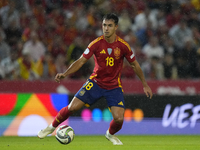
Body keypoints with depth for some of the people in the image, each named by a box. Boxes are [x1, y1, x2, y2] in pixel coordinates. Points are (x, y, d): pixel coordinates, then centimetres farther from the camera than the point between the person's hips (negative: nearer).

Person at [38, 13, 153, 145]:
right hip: (96, 81, 0)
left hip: (114, 86, 0)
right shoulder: (97, 43, -12)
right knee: (72, 107, -10)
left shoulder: (123, 45, -11)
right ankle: (52, 127, 16)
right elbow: (81, 61, -10)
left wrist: (145, 85, 5)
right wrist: (65, 74, -23)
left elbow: (135, 65, 2)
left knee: (119, 118, -15)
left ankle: (111, 134, 21)